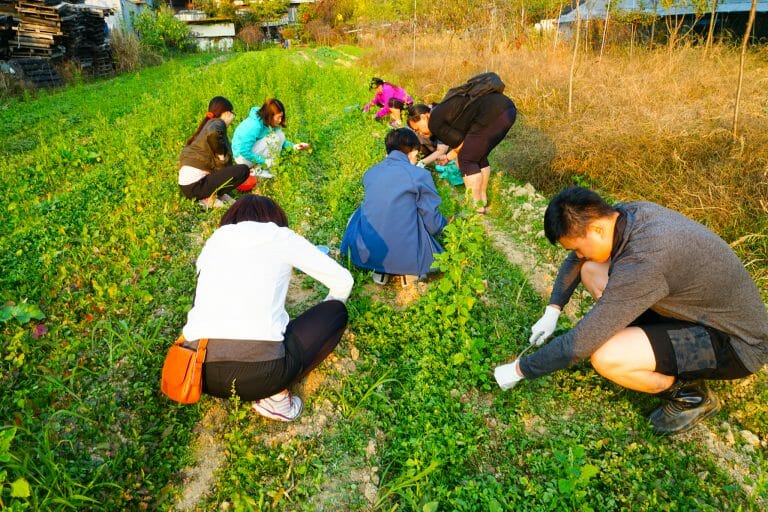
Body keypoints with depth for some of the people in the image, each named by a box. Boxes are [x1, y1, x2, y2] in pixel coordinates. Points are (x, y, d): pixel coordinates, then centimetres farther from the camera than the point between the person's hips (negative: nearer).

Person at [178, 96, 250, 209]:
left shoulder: (209, 124, 22)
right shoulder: (218, 123, -6)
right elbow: (212, 134, -31)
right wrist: (220, 153, -16)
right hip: (195, 184, -10)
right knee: (243, 170, -13)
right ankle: (210, 198, -9)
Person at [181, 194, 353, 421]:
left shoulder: (215, 239, 19)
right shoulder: (281, 237, 10)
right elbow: (343, 280, 16)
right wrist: (319, 320, 35)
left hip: (199, 370, 5)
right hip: (259, 370, -4)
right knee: (336, 312, 18)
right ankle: (275, 396, 6)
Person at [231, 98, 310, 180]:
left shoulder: (267, 122, -3)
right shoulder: (255, 125, -28)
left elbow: (281, 141, 12)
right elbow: (244, 151, -28)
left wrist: (293, 146, -5)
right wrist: (264, 161, -23)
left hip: (253, 151, 8)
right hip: (243, 156, -8)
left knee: (280, 135, -4)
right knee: (273, 139, -23)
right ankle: (258, 170, -13)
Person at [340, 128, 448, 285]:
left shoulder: (370, 173, 10)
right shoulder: (420, 175, -5)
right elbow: (434, 225, -2)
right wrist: (446, 224, 24)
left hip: (365, 254, 3)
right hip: (404, 254, -2)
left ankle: (380, 269, 16)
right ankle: (409, 269, 6)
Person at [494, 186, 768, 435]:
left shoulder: (643, 260, -37)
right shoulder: (627, 213, -11)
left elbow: (579, 343, -32)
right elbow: (575, 260, 8)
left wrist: (519, 370, -19)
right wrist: (552, 312, 1)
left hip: (737, 342, -8)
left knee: (605, 358, -31)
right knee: (590, 271, 2)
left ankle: (690, 395, -2)